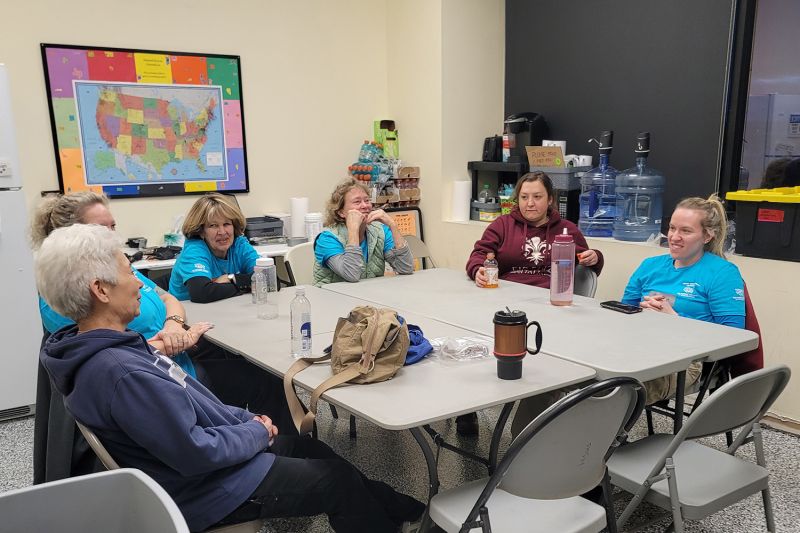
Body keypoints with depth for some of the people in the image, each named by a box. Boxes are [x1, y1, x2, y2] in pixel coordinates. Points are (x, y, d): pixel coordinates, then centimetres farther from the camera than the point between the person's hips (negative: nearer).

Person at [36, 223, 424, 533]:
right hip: (207, 487, -9)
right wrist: (256, 432, -14)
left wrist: (245, 419, 2)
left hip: (212, 443, 10)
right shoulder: (121, 373, -34)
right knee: (340, 482, 7)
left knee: (312, 450, 22)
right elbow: (197, 452, -30)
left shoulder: (102, 349, -1)